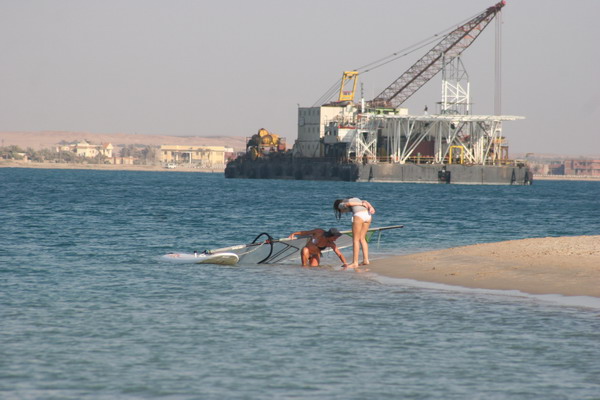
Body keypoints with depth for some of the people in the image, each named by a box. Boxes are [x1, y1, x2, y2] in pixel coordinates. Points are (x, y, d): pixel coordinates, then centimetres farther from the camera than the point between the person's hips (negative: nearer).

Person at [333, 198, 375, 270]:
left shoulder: (341, 205, 16)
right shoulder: (355, 199, 35)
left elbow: (348, 204, -7)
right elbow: (366, 202, 17)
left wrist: (361, 204, -4)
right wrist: (371, 207, 0)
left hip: (359, 215, -6)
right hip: (368, 215, 7)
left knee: (355, 240, 1)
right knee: (362, 238, 17)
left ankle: (355, 263, 0)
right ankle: (366, 260, 14)